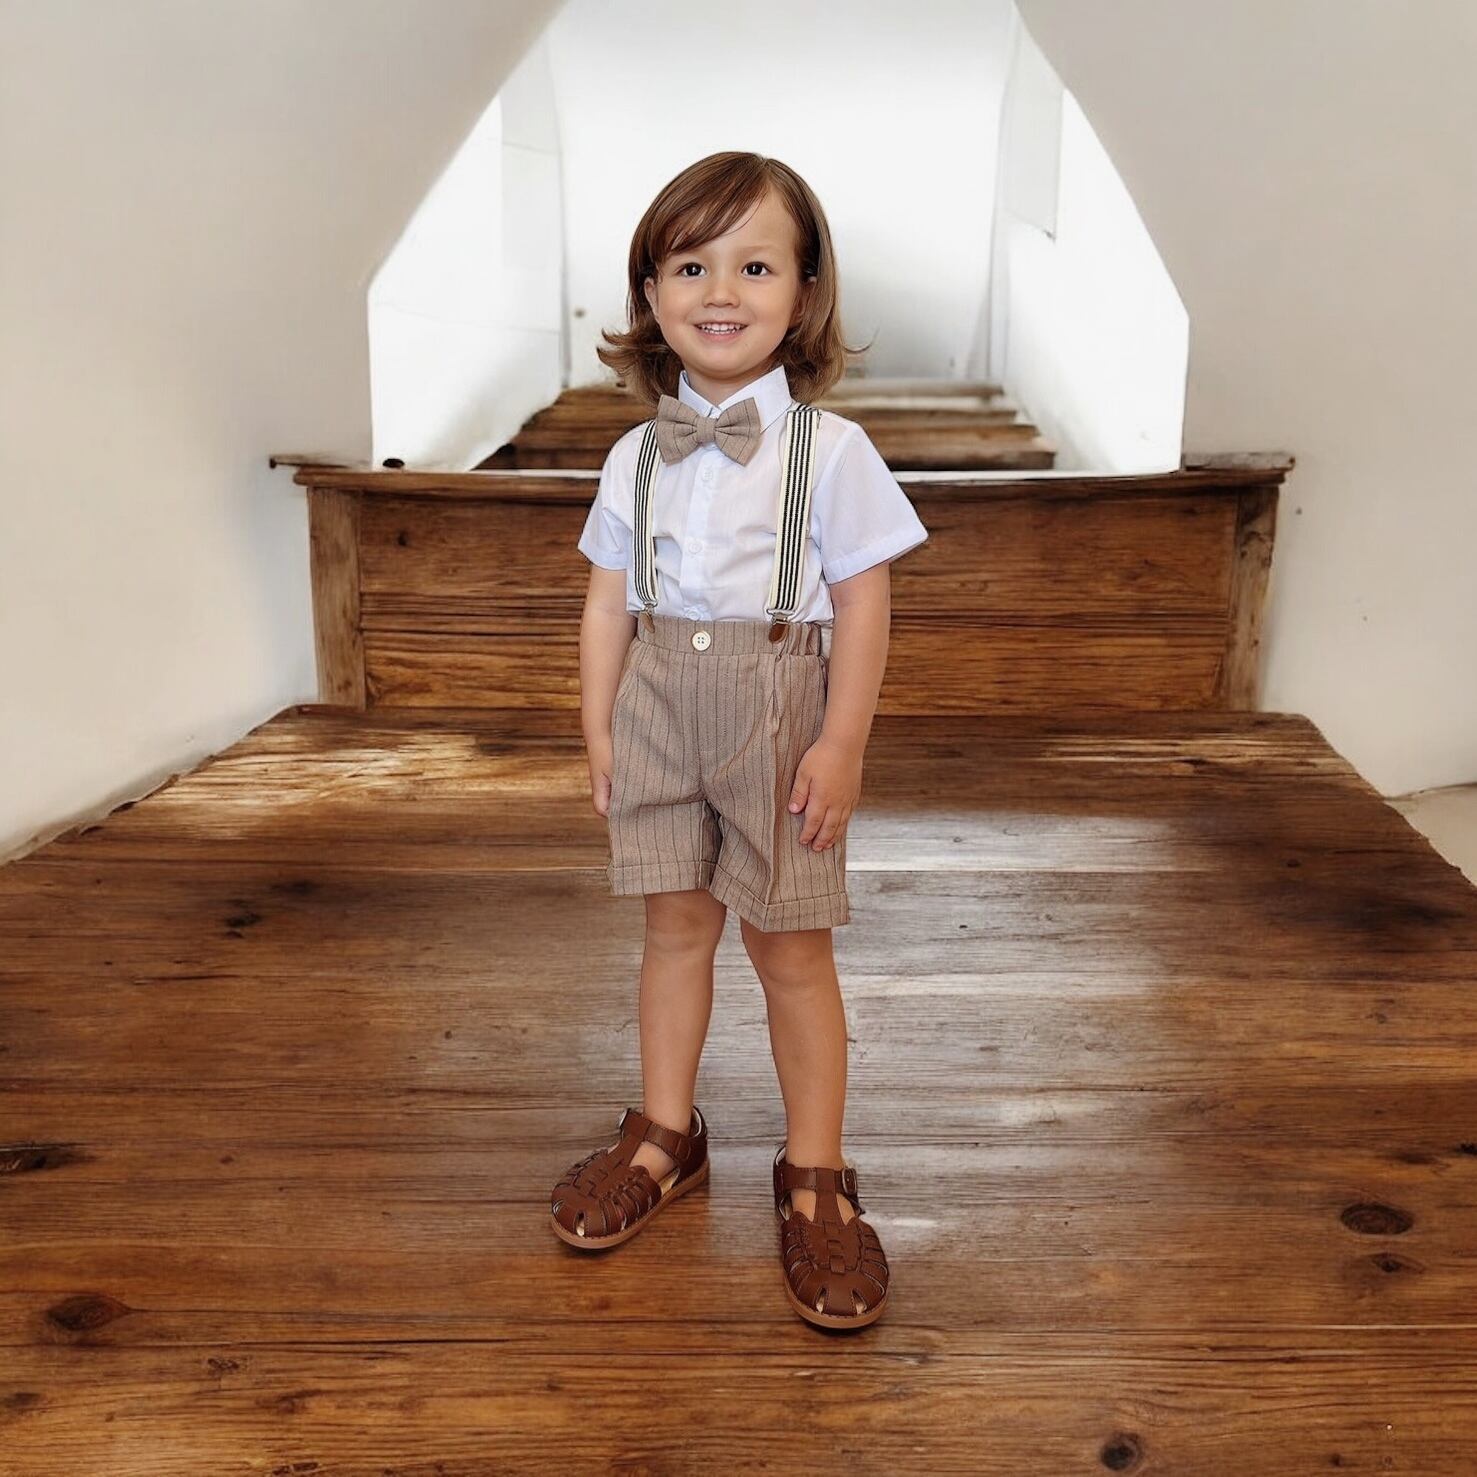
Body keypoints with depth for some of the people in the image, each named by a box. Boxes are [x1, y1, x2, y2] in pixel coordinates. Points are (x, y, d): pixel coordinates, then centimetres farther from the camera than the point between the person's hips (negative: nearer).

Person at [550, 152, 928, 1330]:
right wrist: (599, 725, 3)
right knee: (676, 924, 13)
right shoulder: (637, 457, 6)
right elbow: (610, 601, 8)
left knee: (790, 946, 4)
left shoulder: (831, 450, -7)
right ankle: (666, 1134, 32)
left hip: (779, 718, -3)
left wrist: (841, 744, -13)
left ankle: (815, 1176, 19)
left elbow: (864, 606, -9)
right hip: (660, 711, 4)